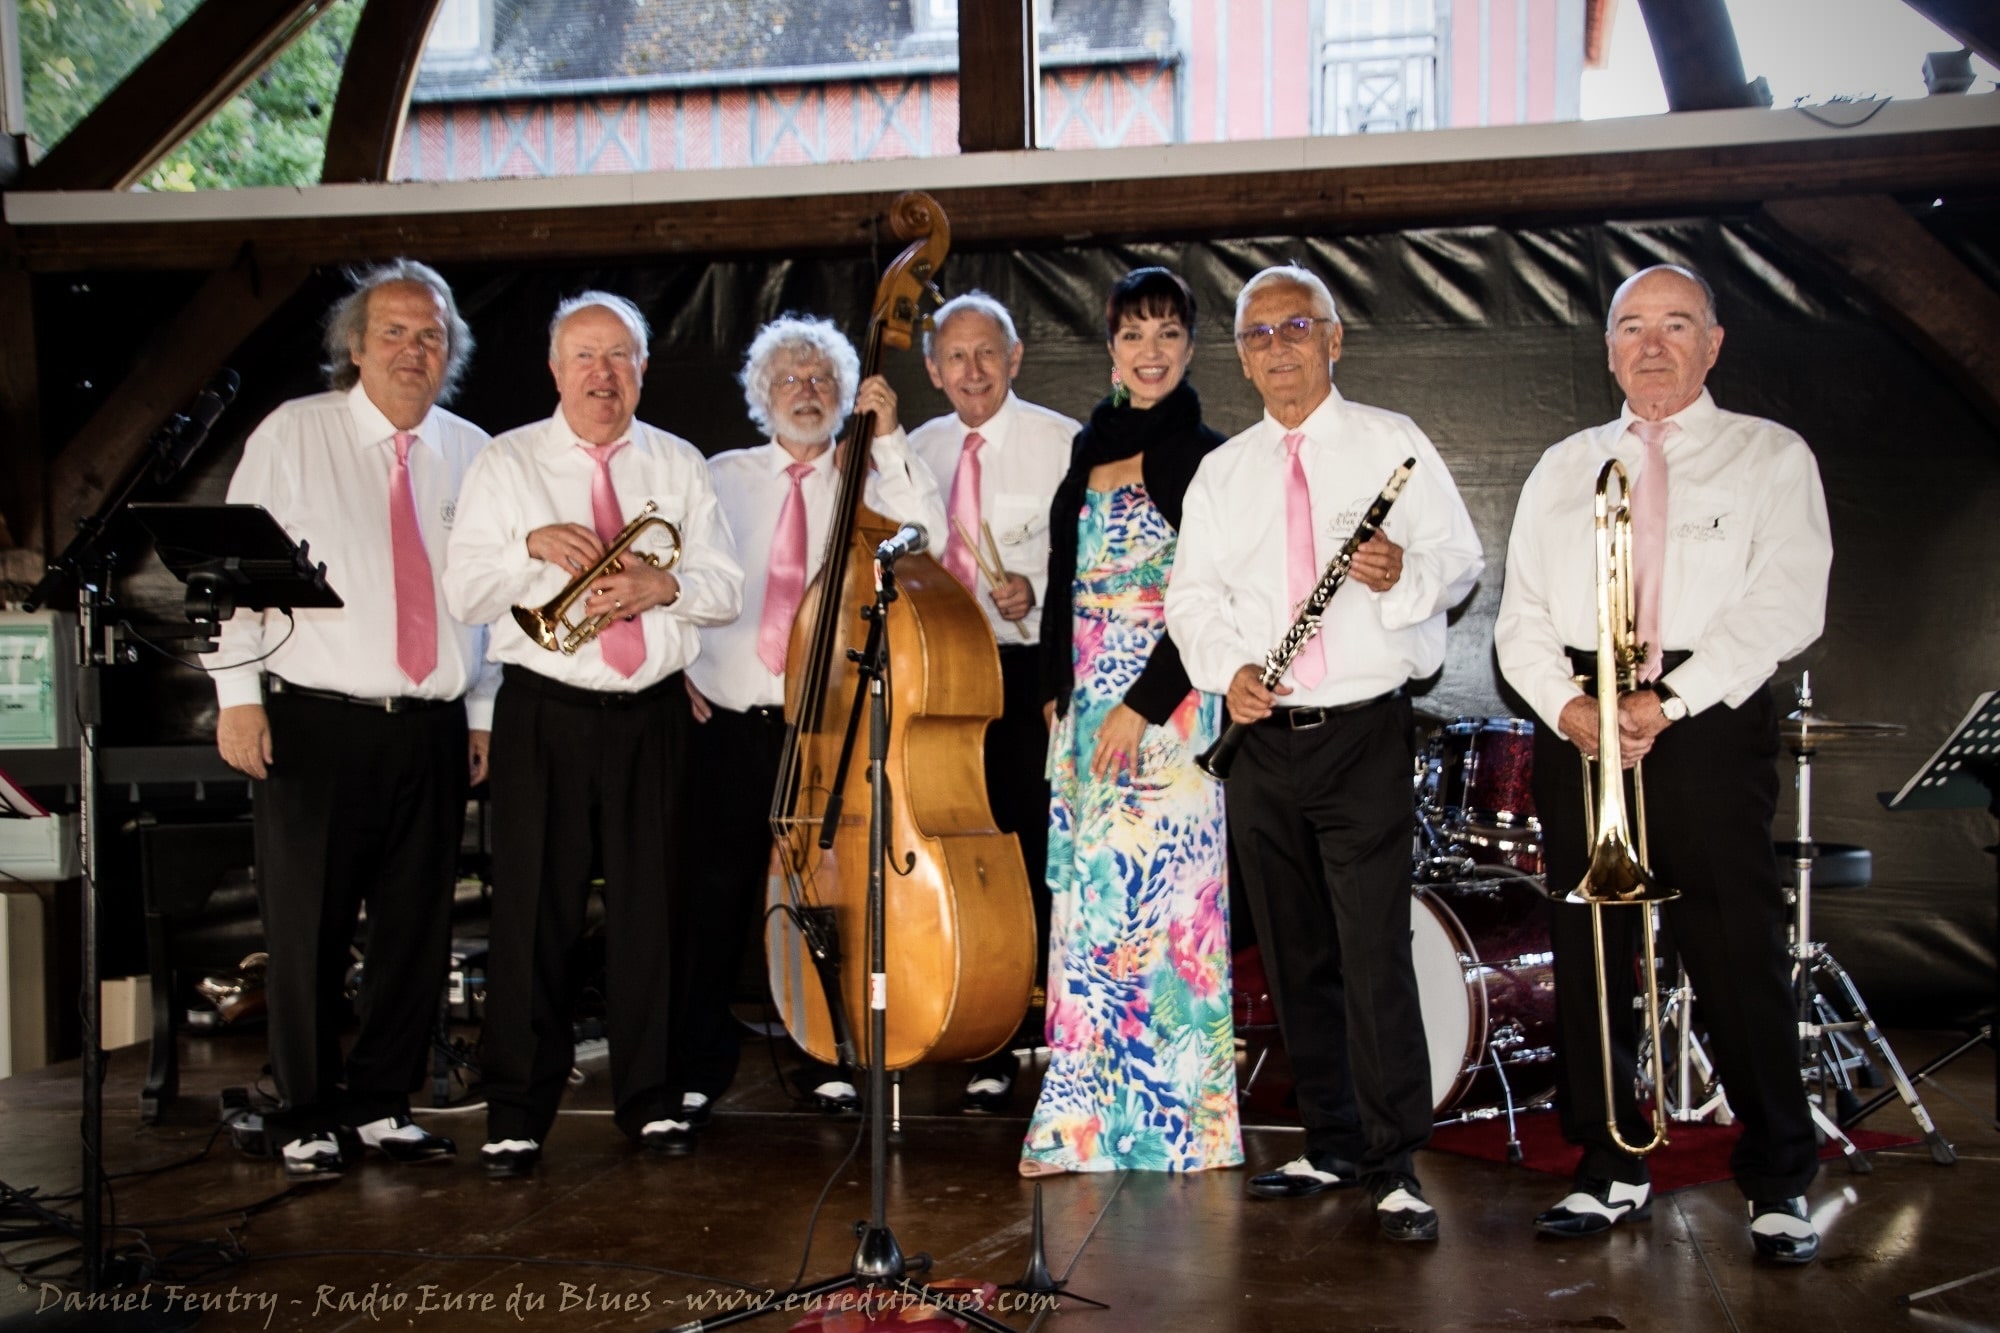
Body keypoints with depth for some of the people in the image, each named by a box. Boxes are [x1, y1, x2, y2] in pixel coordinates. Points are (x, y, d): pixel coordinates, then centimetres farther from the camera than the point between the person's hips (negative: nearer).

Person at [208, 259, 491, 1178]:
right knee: (308, 929, 2)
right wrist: (238, 692, -8)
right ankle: (305, 1119, 16)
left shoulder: (472, 455, 10)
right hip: (314, 723, -3)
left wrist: (485, 712, 8)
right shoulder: (293, 434, 2)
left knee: (416, 926, 7)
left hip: (433, 731, 3)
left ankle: (380, 1104, 22)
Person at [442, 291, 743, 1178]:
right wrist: (533, 546, -17)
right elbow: (464, 594, -1)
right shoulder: (505, 465, 7)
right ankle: (517, 1110, 6)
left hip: (653, 713, 2)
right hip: (545, 712, -2)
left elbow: (726, 588, 7)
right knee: (533, 910, -2)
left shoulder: (679, 467, 12)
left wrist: (660, 586, -12)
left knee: (649, 904, 5)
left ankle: (649, 1097, 17)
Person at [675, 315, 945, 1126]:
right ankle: (697, 1071, 17)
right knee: (719, 899, 6)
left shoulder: (867, 479, 6)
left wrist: (889, 439, -15)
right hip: (729, 722, 1)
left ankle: (831, 1064, 19)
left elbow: (924, 535, -12)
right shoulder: (723, 478, 11)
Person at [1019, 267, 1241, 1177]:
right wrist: (1057, 693, 11)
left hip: (1166, 712, -7)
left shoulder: (1203, 457, -7)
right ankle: (1088, 1121, 16)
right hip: (1086, 710, 7)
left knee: (1159, 901, -4)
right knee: (1089, 901, 8)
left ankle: (1172, 1122, 8)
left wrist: (1143, 706, -17)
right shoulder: (1090, 451, 13)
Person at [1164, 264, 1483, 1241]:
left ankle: (1396, 1167, -5)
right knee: (1295, 956, 9)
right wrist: (1228, 667, -8)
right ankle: (1330, 1145, 20)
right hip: (1264, 738, 4)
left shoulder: (1393, 445, 5)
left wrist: (1403, 574, -18)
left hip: (1365, 732, -4)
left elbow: (1461, 560, 3)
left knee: (1374, 950, -10)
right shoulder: (1222, 472, 15)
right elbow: (1192, 592, 10)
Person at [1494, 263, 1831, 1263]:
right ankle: (1609, 1170, 16)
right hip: (1578, 722, 4)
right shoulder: (1564, 468, 17)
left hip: (1709, 722, -3)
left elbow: (1787, 604, -7)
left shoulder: (1771, 458, 7)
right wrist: (1566, 704, -9)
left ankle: (1779, 1185, 8)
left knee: (1740, 956, -5)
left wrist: (1668, 701, -16)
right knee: (1586, 957, 4)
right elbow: (1522, 614, 10)